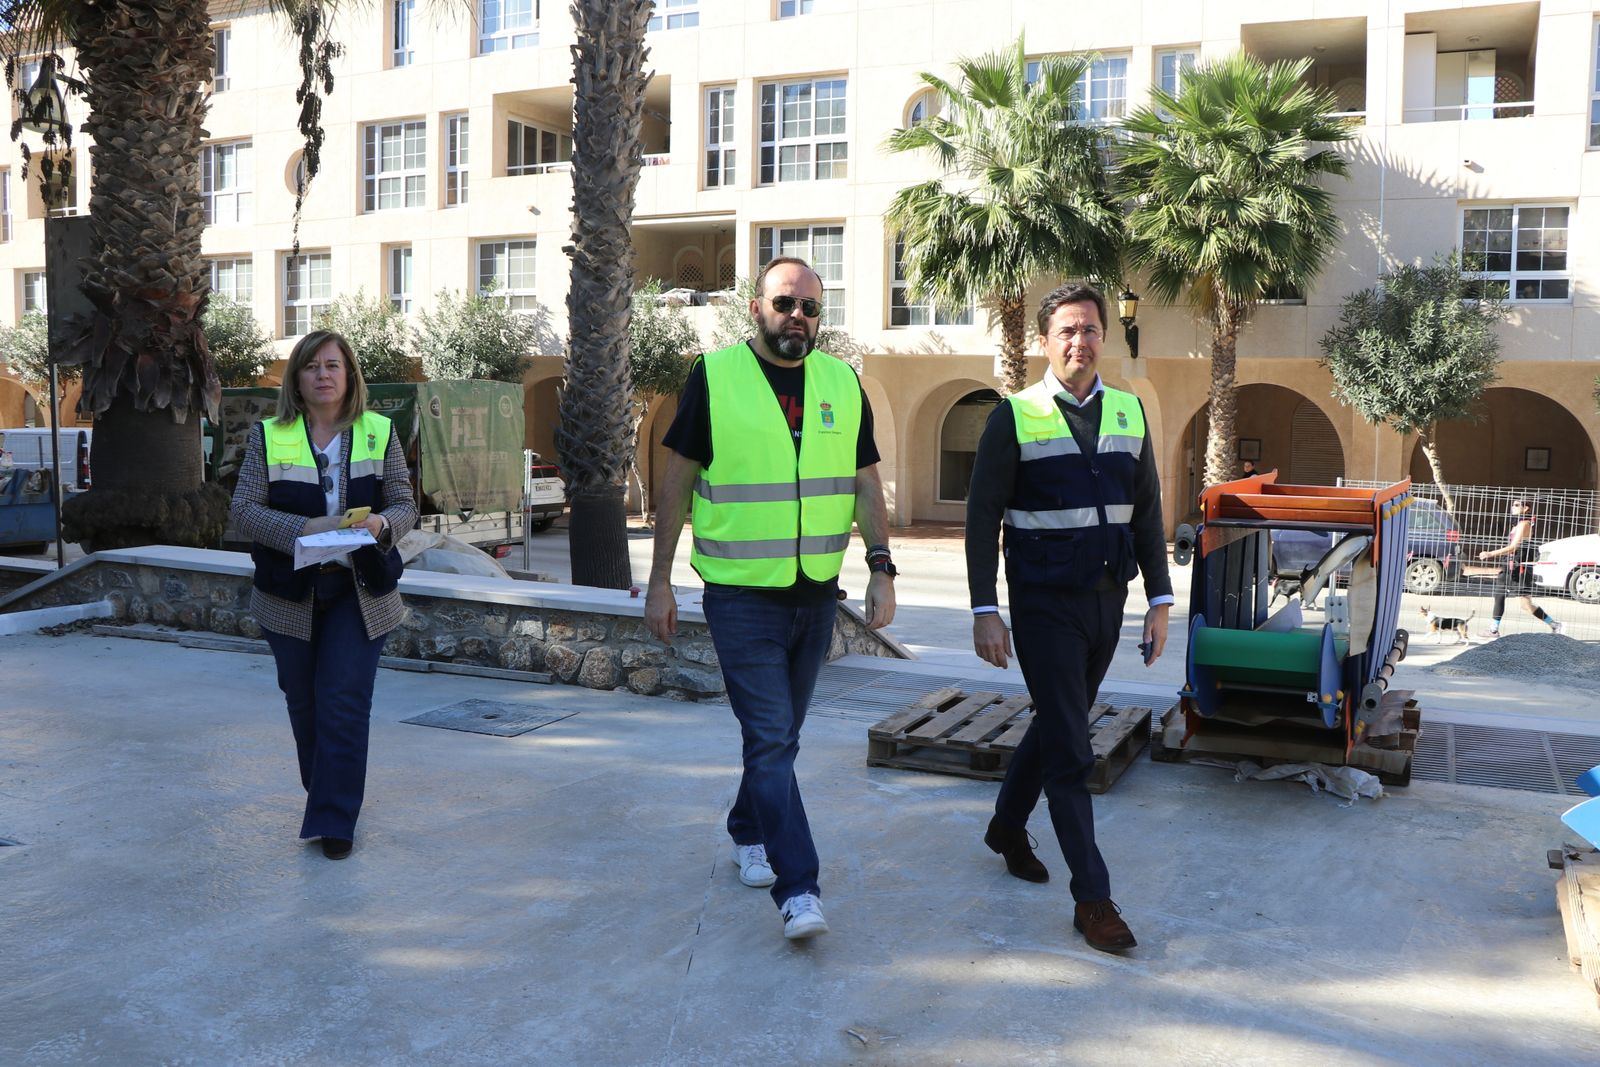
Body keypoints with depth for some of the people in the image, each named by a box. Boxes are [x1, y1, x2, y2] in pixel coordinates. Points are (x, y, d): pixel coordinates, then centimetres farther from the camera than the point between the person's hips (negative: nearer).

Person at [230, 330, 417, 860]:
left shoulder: (379, 433, 3)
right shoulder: (268, 437, 1)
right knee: (303, 701, 15)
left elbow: (405, 505, 4)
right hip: (290, 595, 1)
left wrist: (382, 522, -20)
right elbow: (244, 509, -5)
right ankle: (323, 791, 38)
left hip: (360, 594, -1)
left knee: (345, 704, -6)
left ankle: (335, 821, 3)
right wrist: (305, 529, -21)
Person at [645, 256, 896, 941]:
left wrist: (881, 569, -2)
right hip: (741, 595, -4)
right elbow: (677, 483, -1)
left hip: (817, 595, 4)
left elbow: (865, 484, 9)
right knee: (769, 738, -7)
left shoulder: (842, 383, 6)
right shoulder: (714, 377, -5)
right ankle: (797, 889, -4)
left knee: (781, 736, 17)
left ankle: (747, 833, 38)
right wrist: (660, 582, -1)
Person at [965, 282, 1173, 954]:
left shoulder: (1128, 413, 8)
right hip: (1045, 603, -5)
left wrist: (1159, 600, 7)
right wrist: (985, 611, -13)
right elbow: (983, 517, -7)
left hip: (1106, 600, 5)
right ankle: (1092, 897, 4)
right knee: (1070, 751, -4)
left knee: (1056, 723, 19)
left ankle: (1007, 827, 42)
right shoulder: (1015, 417, -6)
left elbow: (1146, 513, 12)